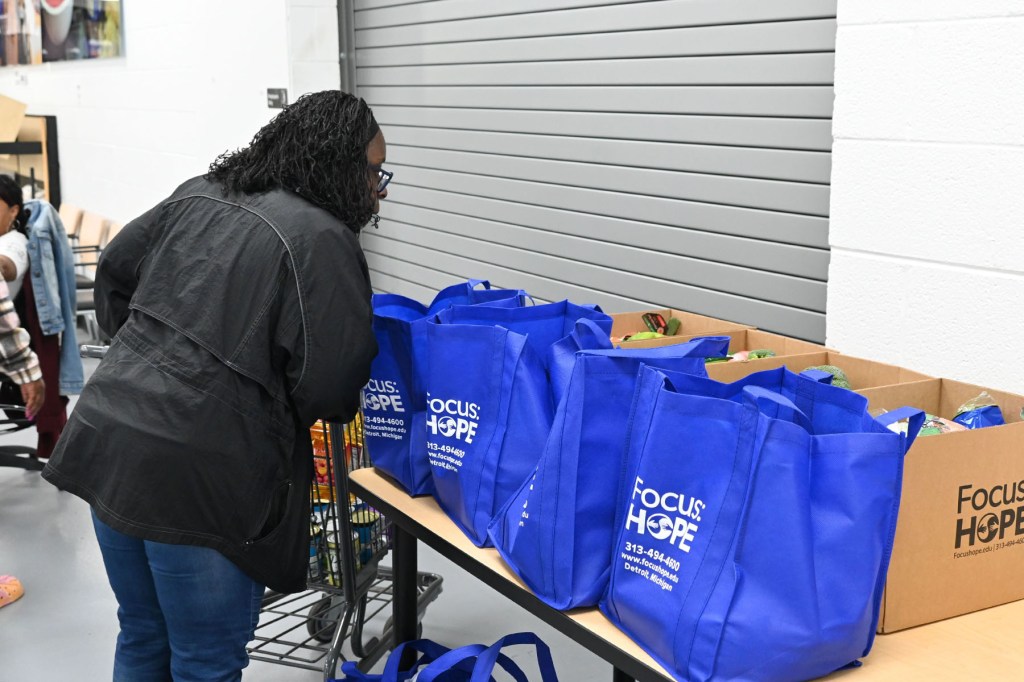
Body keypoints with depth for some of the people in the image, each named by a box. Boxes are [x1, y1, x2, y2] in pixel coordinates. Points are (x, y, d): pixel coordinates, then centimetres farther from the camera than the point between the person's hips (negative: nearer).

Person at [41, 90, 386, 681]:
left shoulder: (199, 195, 10)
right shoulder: (323, 240, -13)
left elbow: (116, 269, 20)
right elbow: (329, 389, -14)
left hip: (104, 442, 8)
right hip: (196, 477, -8)